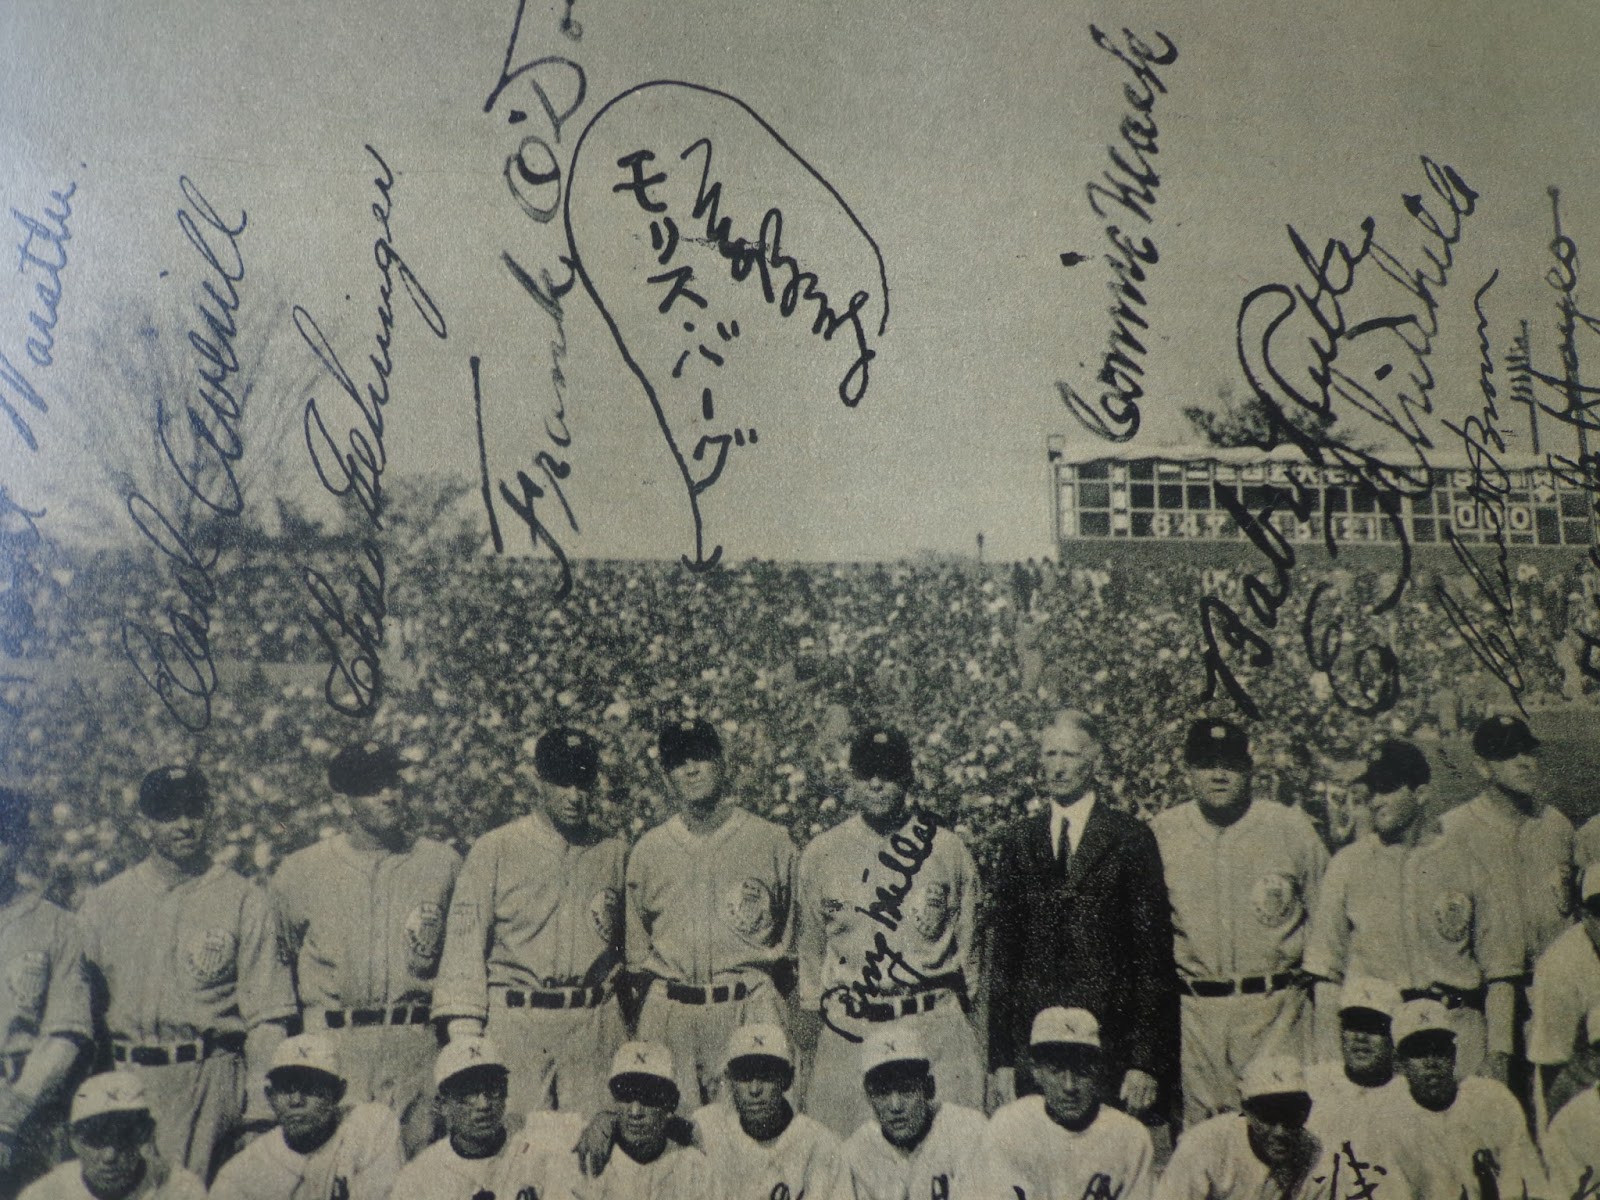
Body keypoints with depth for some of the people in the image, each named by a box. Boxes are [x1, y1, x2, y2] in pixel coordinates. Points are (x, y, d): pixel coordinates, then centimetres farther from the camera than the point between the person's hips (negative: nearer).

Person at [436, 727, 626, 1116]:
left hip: (596, 1026, 2)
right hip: (515, 1022, -2)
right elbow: (465, 941, 0)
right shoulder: (494, 849, 3)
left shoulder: (614, 853, 12)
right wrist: (464, 1033, -7)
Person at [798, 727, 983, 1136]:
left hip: (935, 1027, -1)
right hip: (847, 1031, 1)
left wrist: (958, 1004, 13)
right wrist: (811, 1004, 14)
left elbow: (966, 938, 12)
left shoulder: (948, 849, 4)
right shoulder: (821, 853, 6)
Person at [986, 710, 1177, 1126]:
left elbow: (1154, 951, -1)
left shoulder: (1131, 838, 0)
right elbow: (1002, 949, 10)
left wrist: (1145, 1061, -6)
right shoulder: (1018, 840, 10)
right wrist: (1002, 1057, 5)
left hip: (1110, 1038, -2)